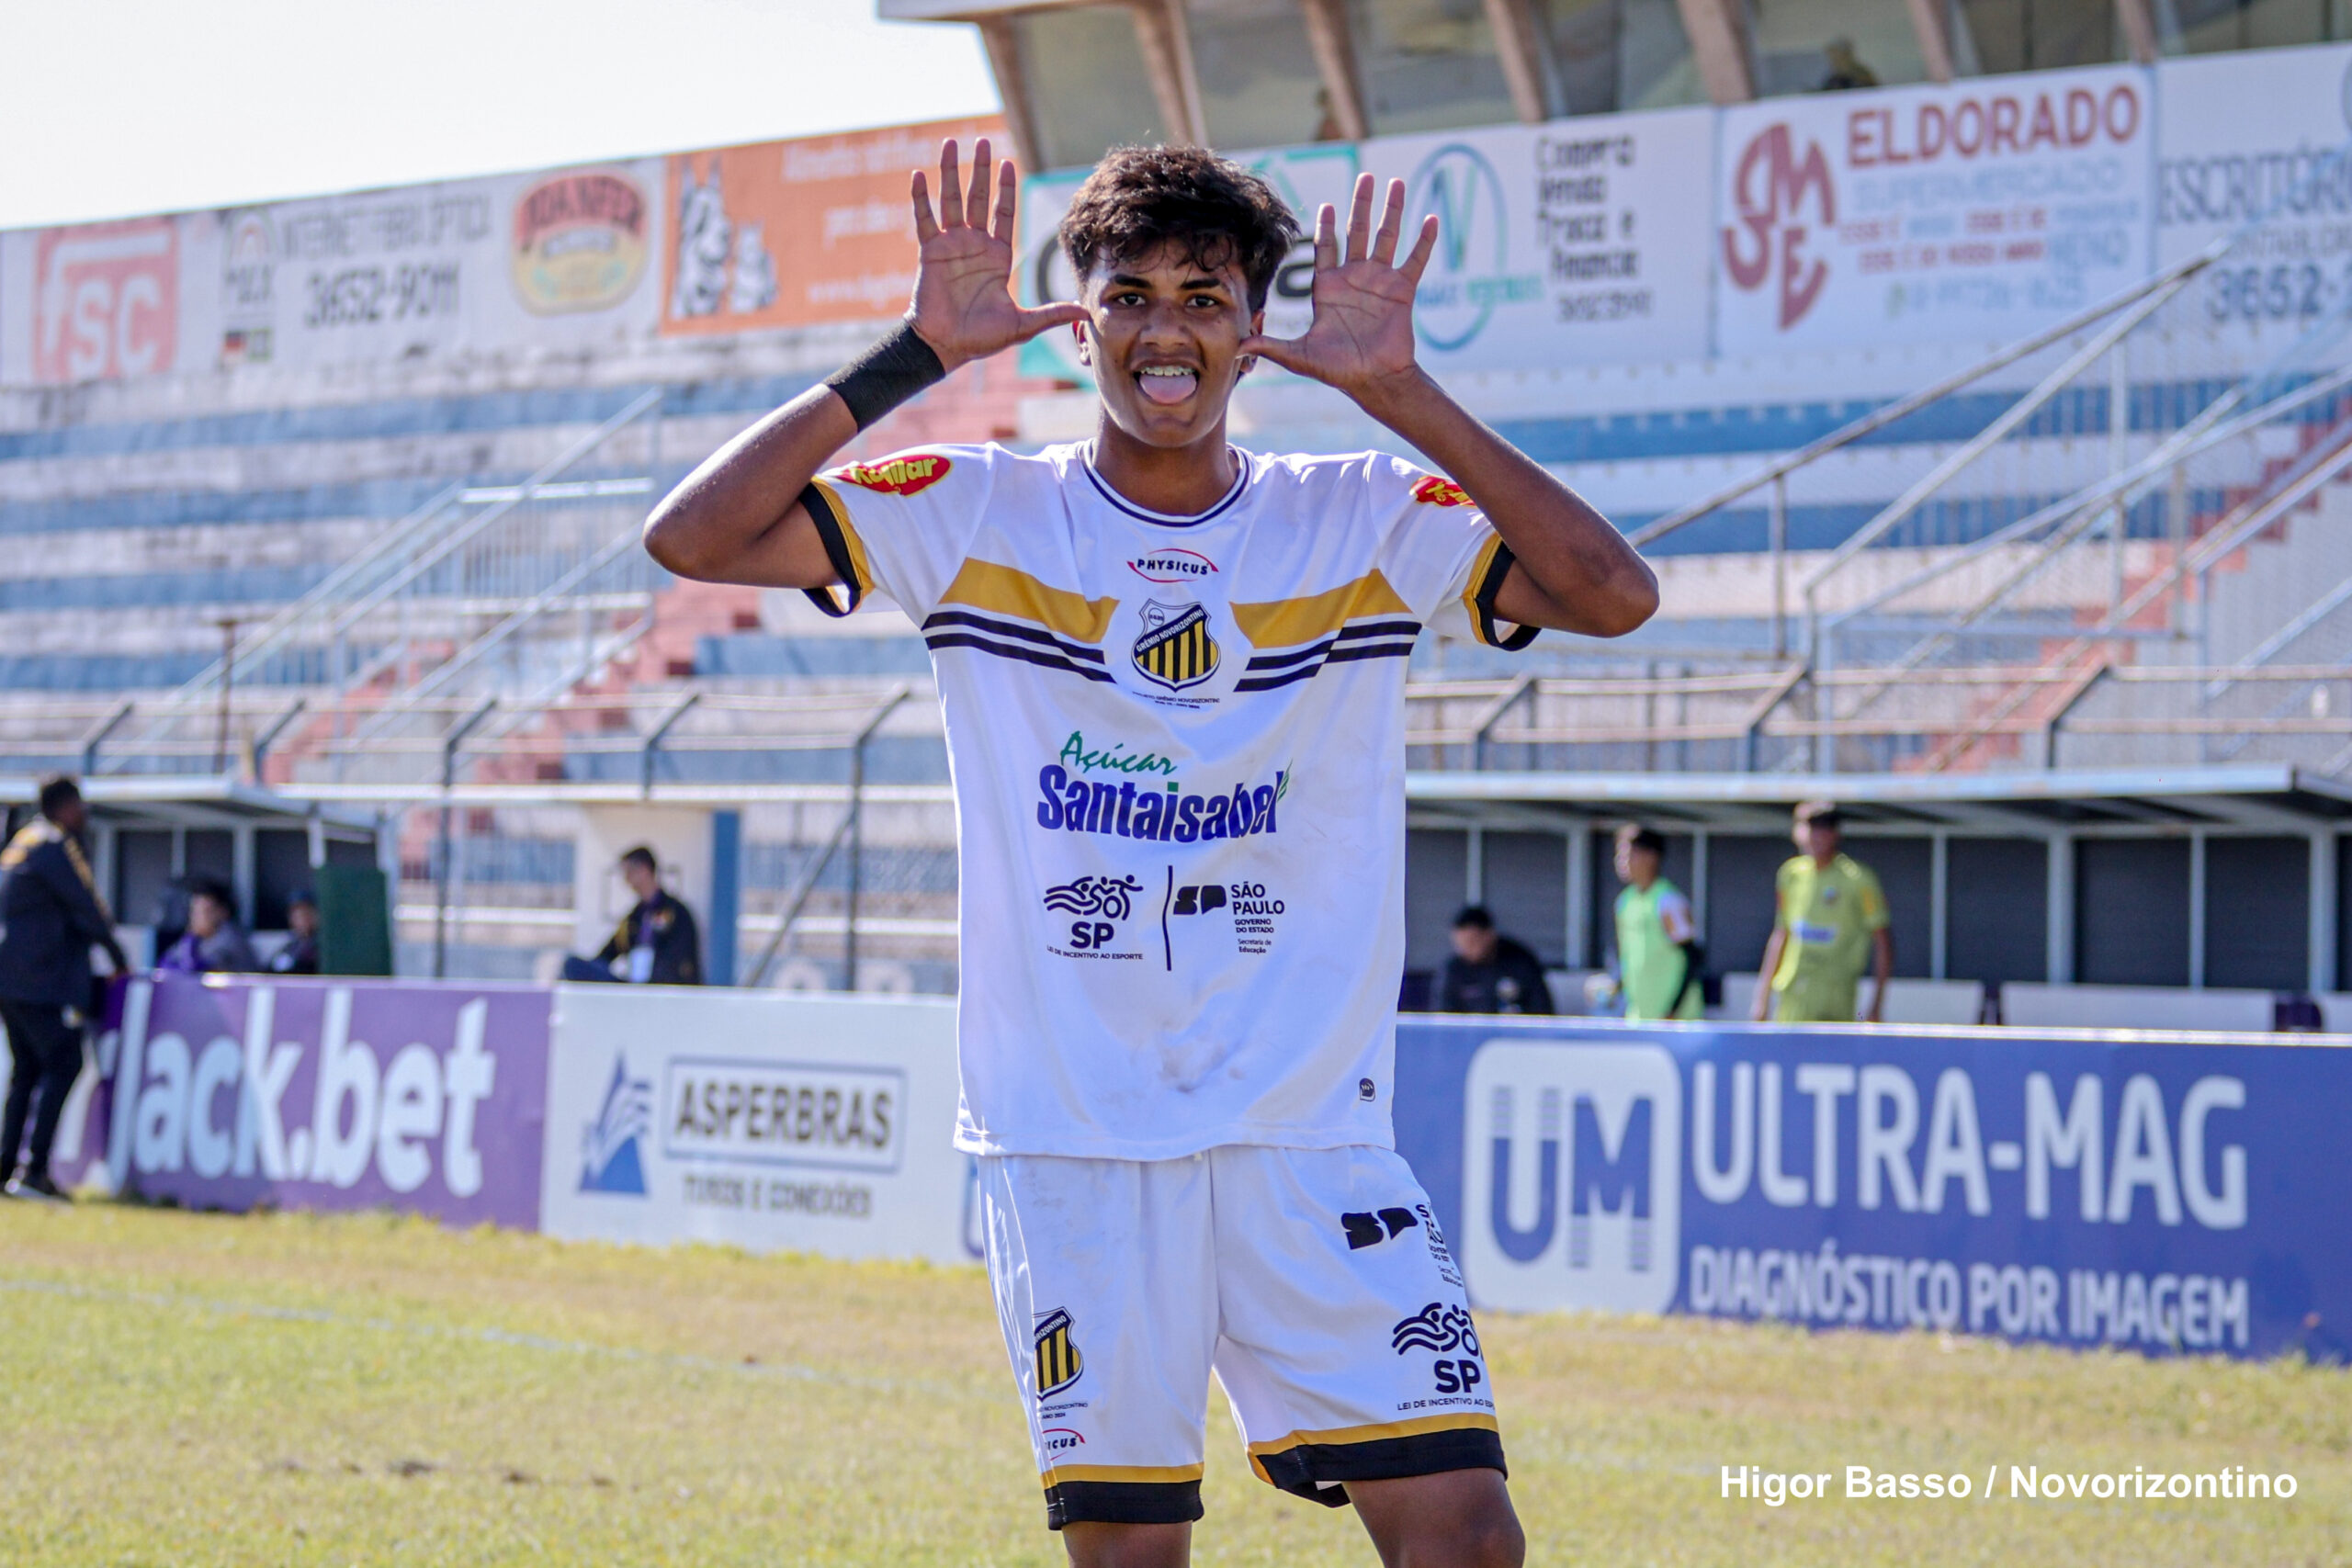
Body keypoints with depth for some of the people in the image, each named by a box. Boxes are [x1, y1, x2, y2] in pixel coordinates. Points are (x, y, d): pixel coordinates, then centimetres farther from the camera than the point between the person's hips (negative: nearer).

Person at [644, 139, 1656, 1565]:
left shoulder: (1371, 523, 5)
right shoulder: (976, 519, 3)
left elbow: (1614, 593, -8)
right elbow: (691, 537, -6)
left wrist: (1401, 394, -11)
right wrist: (917, 359, -10)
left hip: (1310, 1127, 1)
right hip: (1073, 1132, -1)